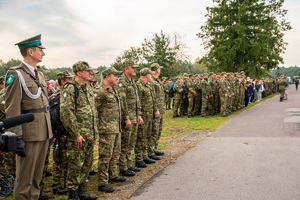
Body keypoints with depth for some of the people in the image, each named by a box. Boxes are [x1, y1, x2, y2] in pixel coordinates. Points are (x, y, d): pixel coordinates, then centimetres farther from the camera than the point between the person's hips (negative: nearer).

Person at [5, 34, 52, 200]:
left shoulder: (40, 75, 14)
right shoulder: (16, 74, -10)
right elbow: (12, 109, -14)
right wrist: (17, 136, -18)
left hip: (44, 132, 8)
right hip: (29, 133, -7)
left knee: (37, 175, 17)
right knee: (25, 178, 3)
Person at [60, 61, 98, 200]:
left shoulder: (89, 89, 13)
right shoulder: (70, 89, -13)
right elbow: (66, 113, -20)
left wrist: (94, 133, 16)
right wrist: (76, 134, -19)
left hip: (90, 136, 8)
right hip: (78, 136, -8)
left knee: (87, 164, 16)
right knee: (76, 166, 1)